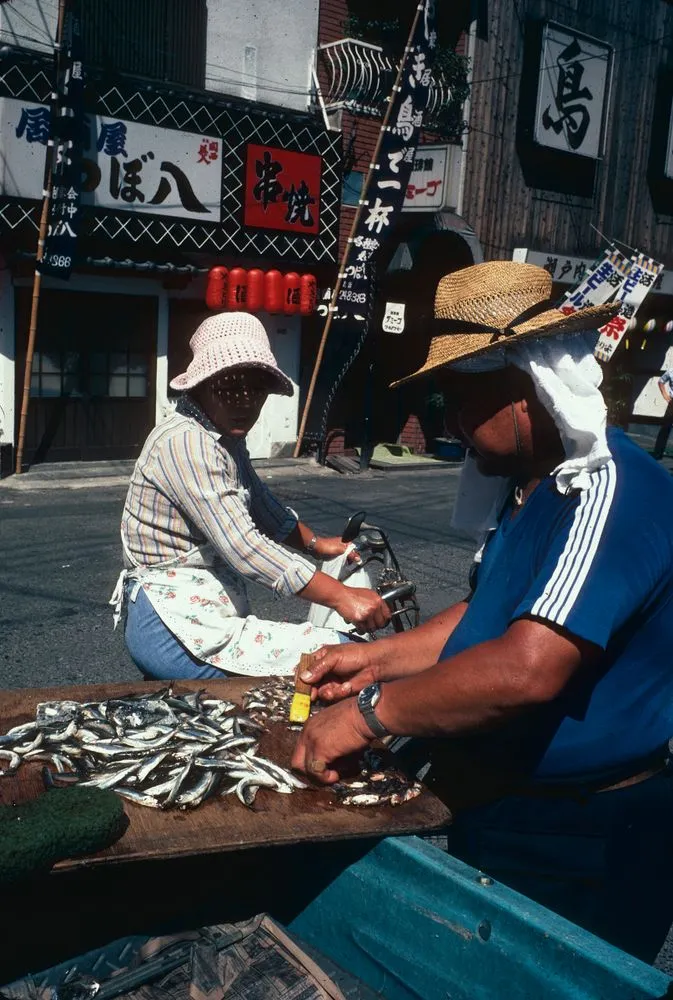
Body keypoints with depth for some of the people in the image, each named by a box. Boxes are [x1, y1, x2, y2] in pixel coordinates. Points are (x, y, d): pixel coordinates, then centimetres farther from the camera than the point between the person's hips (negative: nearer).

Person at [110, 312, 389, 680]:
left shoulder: (226, 438, 12)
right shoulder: (186, 443, -19)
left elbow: (267, 511, 27)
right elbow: (244, 549, -27)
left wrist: (316, 543, 15)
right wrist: (341, 597, -27)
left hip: (209, 617, 10)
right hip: (174, 627, -10)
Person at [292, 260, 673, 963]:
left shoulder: (608, 492, -26)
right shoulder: (529, 487, 7)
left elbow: (528, 668, -35)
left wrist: (371, 711, -25)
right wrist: (380, 658, 5)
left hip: (573, 851, -9)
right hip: (485, 808, 9)